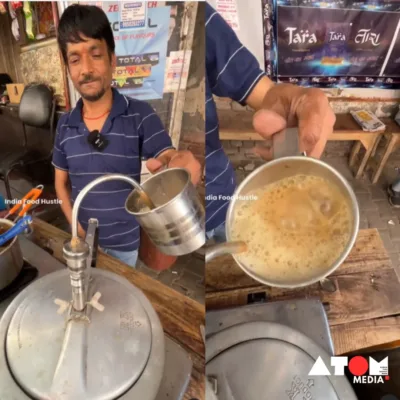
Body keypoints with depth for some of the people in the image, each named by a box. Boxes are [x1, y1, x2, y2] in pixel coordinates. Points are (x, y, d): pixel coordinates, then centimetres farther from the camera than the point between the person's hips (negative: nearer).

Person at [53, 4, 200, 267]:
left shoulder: (141, 115, -15)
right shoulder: (65, 125, -3)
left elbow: (169, 160, -25)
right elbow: (61, 183, 6)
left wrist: (177, 165, -49)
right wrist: (78, 230, -6)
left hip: (130, 243, -3)